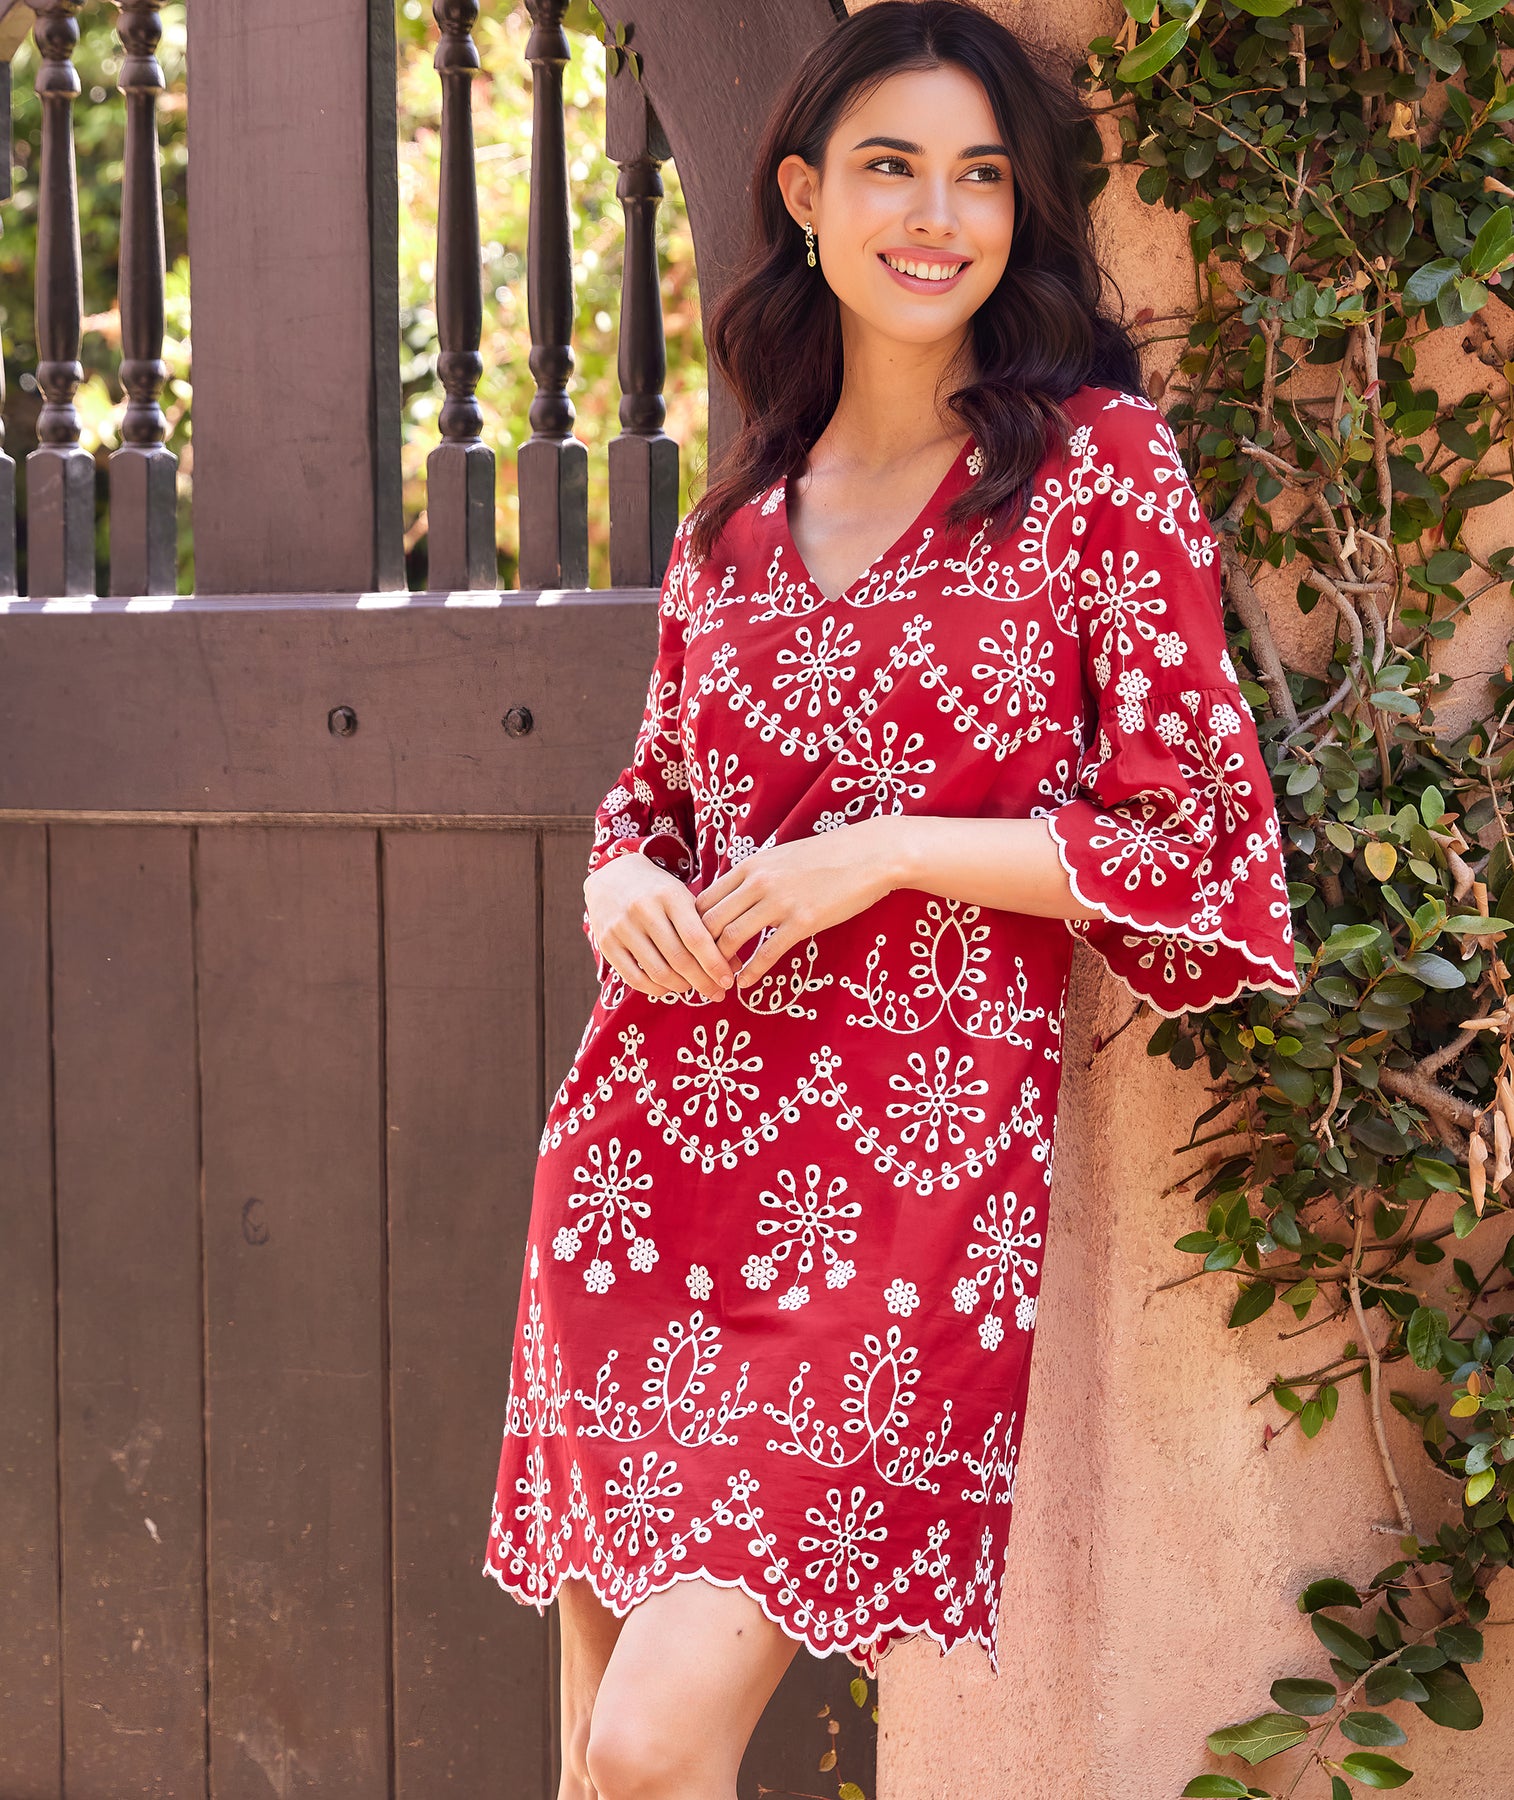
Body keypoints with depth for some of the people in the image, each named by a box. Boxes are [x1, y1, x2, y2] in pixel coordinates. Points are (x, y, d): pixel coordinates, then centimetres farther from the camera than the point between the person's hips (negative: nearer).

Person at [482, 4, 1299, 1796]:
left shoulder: (1099, 460, 0)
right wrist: (625, 886, 0)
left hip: (910, 1170, -4)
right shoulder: (744, 509, 13)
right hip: (652, 1137, 5)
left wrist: (890, 853, -12)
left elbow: (1198, 835, -3)